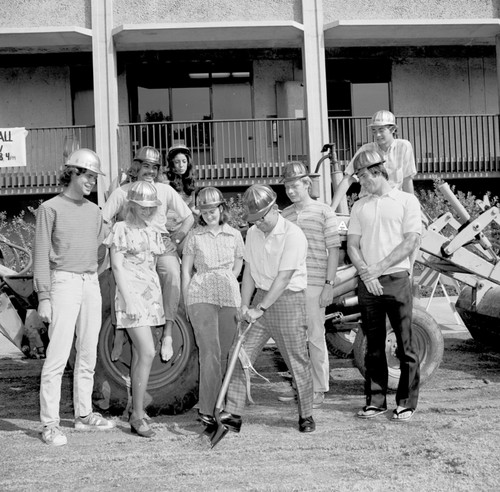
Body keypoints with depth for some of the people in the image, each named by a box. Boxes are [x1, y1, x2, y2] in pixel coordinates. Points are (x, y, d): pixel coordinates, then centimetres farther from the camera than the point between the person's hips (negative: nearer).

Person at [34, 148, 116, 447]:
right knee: (58, 355, -9)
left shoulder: (94, 211, 15)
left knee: (88, 354, 9)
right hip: (64, 283, -6)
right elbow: (42, 254, -5)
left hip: (92, 283, 6)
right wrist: (44, 296, -11)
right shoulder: (50, 208, -1)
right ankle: (50, 424, -6)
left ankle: (84, 414, 18)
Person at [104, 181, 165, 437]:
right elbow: (117, 266, -8)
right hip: (131, 293, -7)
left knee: (139, 354, 9)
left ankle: (136, 411, 15)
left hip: (151, 294, 7)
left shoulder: (154, 233, 15)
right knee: (147, 353, -16)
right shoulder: (121, 229, -3)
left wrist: (159, 300, 14)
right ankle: (138, 414, -11)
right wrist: (128, 300, -16)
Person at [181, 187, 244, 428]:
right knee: (210, 352, -13)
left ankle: (216, 404, 21)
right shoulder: (194, 235, 4)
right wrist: (187, 301, 4)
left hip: (229, 296, 3)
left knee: (223, 353, 6)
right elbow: (186, 269, 7)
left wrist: (225, 282, 12)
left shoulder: (234, 235, 8)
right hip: (201, 296, -3)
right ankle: (206, 410, -12)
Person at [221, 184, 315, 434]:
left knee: (297, 361, 2)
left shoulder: (293, 235, -15)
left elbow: (283, 278, -19)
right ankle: (232, 414, 2)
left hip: (289, 299, -6)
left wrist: (260, 309, -19)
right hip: (261, 297, 6)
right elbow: (249, 272, 11)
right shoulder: (253, 233, 7)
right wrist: (244, 305, 2)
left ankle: (306, 415, 19)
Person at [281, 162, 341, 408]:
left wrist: (329, 284, -9)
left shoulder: (324, 212, -1)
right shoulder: (284, 215, 13)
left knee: (315, 337, -2)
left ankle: (319, 389, 7)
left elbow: (333, 249, -2)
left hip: (314, 284, -5)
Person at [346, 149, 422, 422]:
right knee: (373, 345, 8)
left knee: (405, 344, -2)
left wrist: (380, 267, -12)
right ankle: (375, 400, 15)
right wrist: (365, 273, -8)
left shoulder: (406, 200, 4)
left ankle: (406, 402, 5)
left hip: (396, 279, -4)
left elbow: (411, 241, -6)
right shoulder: (360, 206, 15)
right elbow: (352, 245, 9)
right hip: (367, 283, 4)